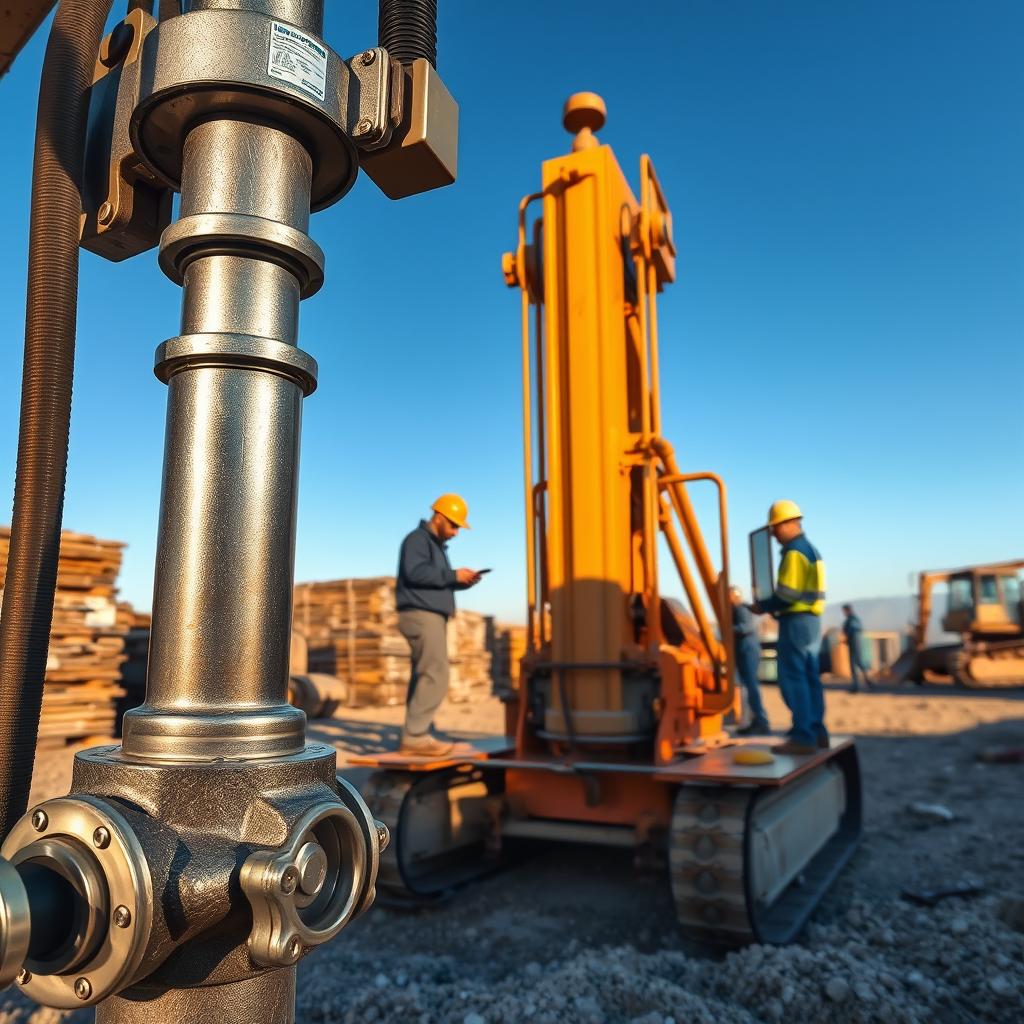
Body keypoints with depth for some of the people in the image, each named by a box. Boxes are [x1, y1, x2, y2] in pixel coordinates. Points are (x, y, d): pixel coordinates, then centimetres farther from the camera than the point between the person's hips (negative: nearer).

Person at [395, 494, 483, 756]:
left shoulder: (437, 545, 24)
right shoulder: (417, 539, -7)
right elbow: (416, 573, -23)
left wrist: (463, 581, 6)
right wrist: (454, 575, -18)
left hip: (431, 618, 10)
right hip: (421, 616, -10)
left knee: (424, 678, 7)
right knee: (436, 676, -16)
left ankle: (416, 737, 8)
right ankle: (415, 736, -15)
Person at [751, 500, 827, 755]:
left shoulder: (794, 552, -15)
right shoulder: (811, 549, 17)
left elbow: (787, 594, -20)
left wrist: (763, 606, -6)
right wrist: (770, 605, 15)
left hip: (796, 621, -10)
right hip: (811, 620, 10)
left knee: (793, 679, -6)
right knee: (809, 678, 14)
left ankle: (803, 737, -4)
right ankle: (817, 732, 20)